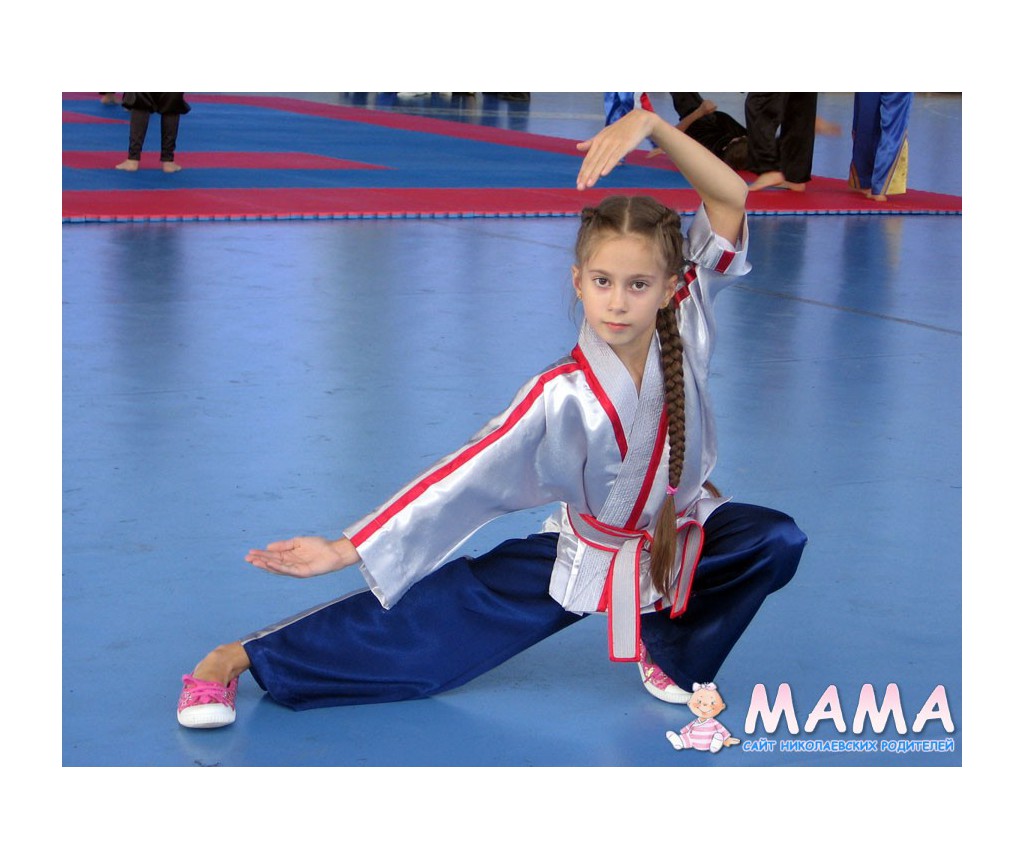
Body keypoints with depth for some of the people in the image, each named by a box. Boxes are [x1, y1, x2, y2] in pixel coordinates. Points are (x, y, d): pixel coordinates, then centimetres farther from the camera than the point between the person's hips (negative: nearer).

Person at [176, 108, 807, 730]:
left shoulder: (686, 327, -22)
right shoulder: (562, 397, -28)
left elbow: (731, 198, -27)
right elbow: (463, 479, -28)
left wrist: (652, 125, -42)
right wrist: (344, 551, -34)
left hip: (681, 537, 3)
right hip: (585, 557, -3)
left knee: (777, 542, -26)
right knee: (436, 620, -11)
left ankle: (669, 648, 0)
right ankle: (238, 659, -5)